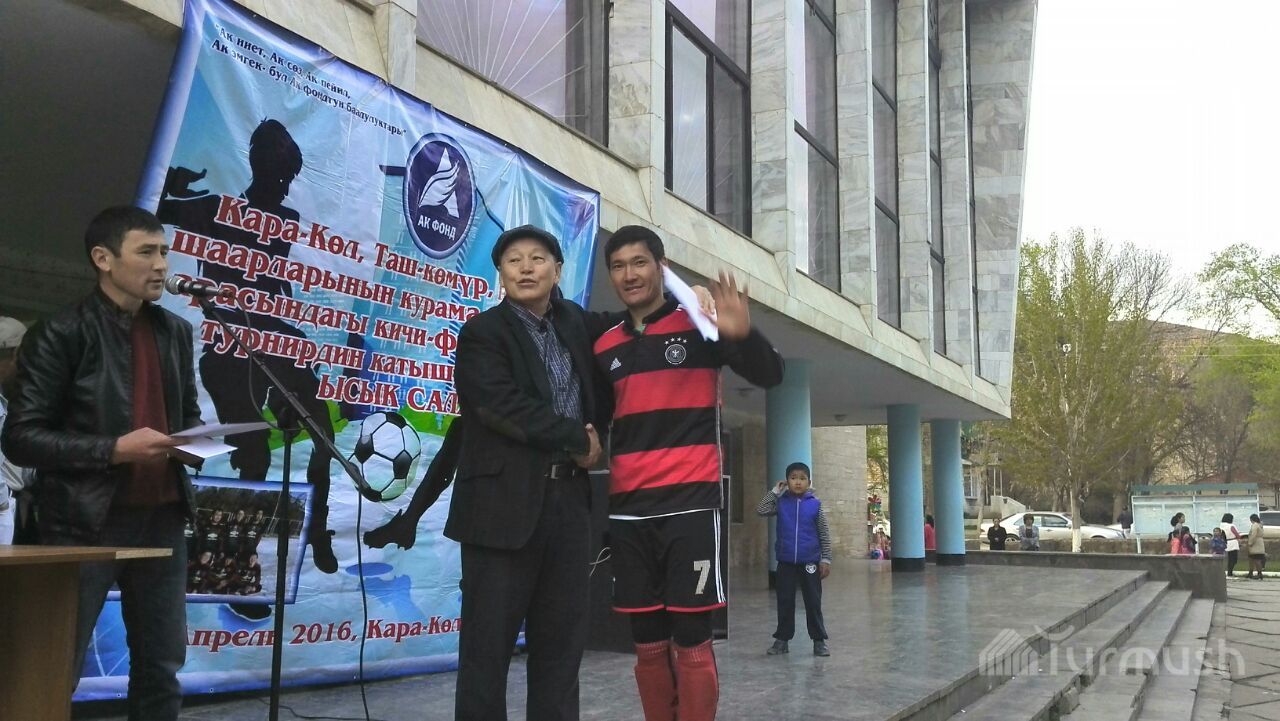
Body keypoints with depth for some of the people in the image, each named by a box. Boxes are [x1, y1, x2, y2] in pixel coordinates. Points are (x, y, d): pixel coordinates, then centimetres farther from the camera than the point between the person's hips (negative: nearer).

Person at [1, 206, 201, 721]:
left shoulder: (176, 332, 12)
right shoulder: (61, 334, -8)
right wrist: (113, 449, -20)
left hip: (161, 514, 6)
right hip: (86, 520, -6)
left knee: (162, 664, 12)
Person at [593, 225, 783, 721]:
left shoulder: (699, 325, 0)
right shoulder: (604, 347, 12)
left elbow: (769, 376, -5)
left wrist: (743, 335, -24)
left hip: (691, 504, -4)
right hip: (627, 512, 4)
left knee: (692, 642, -3)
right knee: (648, 644, 8)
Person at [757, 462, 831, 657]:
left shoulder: (815, 505, -2)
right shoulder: (781, 503, 3)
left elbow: (824, 534, 0)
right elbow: (760, 510, -9)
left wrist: (825, 559, -4)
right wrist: (775, 491, -6)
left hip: (809, 561, -1)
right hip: (786, 562, 1)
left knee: (813, 602, 4)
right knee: (785, 601, 8)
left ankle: (819, 640, 13)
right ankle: (782, 638, 17)